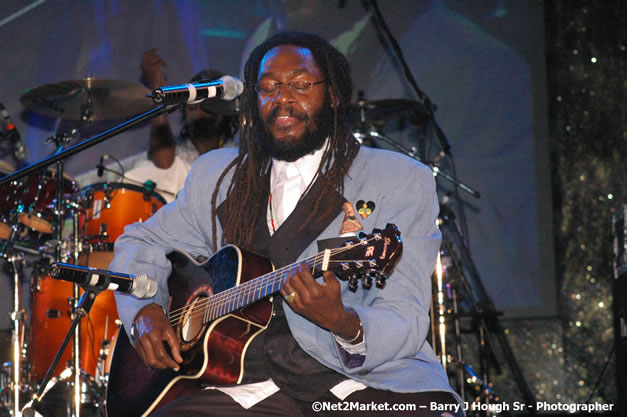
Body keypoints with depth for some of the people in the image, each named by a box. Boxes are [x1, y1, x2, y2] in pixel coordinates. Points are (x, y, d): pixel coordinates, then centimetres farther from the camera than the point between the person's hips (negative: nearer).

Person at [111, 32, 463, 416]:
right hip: (255, 385, 3)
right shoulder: (218, 175, 16)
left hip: (368, 381, -3)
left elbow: (404, 323, -9)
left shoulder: (403, 181, 1)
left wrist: (343, 323, -32)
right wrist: (145, 311, 6)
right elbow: (141, 243, 27)